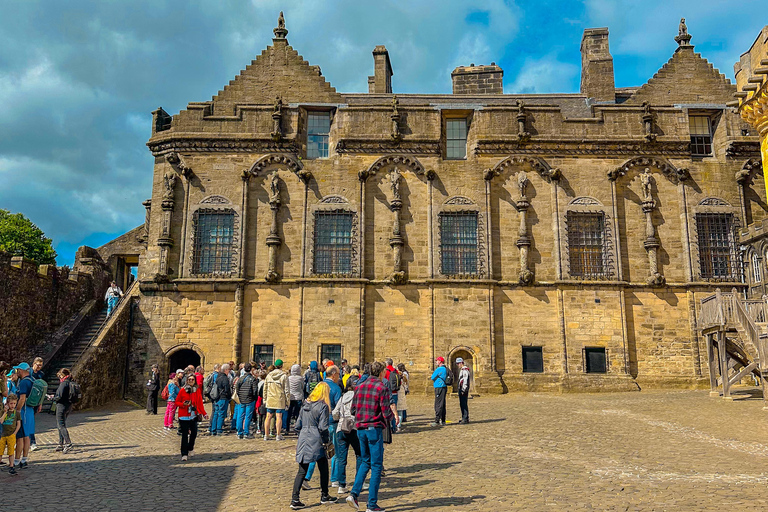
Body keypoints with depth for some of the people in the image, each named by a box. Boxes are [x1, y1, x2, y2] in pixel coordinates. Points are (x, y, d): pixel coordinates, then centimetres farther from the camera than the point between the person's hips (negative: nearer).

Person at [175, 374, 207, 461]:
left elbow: (200, 404, 8)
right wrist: (183, 404, -18)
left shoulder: (197, 391, 6)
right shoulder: (182, 391, -3)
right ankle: (184, 454, 3)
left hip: (194, 416, 4)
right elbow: (177, 402, 2)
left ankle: (190, 449, 32)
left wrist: (204, 413, -2)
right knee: (184, 435, -4)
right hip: (184, 416, -4)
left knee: (194, 433, 8)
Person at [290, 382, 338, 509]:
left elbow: (298, 425, 13)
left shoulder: (305, 405, 10)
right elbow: (322, 427, -13)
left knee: (302, 471, 8)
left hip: (303, 440, 6)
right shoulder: (323, 406, -9)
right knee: (324, 468, 13)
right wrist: (326, 441, -2)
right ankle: (324, 496, 23)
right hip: (316, 442, -6)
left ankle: (295, 499, 1)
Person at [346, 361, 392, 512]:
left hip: (361, 429, 6)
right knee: (376, 466, 5)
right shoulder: (382, 388, -11)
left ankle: (354, 493, 7)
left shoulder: (359, 387, 6)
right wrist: (391, 415, 8)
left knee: (365, 462, 21)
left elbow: (353, 409, 8)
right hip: (375, 429, -6)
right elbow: (386, 413, -14)